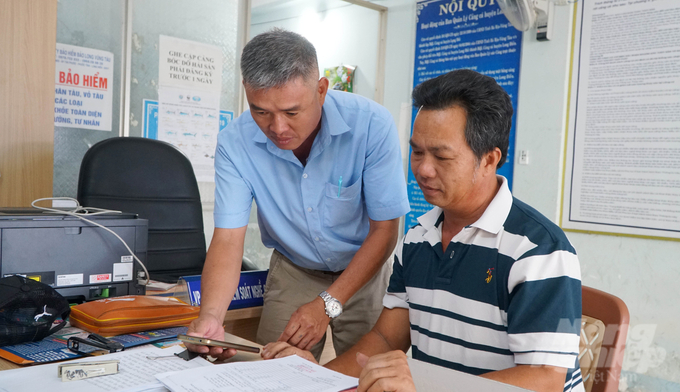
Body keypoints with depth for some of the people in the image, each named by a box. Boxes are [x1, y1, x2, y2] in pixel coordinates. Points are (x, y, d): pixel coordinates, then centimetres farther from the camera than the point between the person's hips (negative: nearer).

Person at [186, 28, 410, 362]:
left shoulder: (371, 124, -27)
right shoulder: (235, 142, -21)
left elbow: (384, 229, -20)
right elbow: (228, 237, -21)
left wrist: (328, 304, -24)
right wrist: (210, 315, -39)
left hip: (362, 270, -1)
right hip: (293, 270, 2)